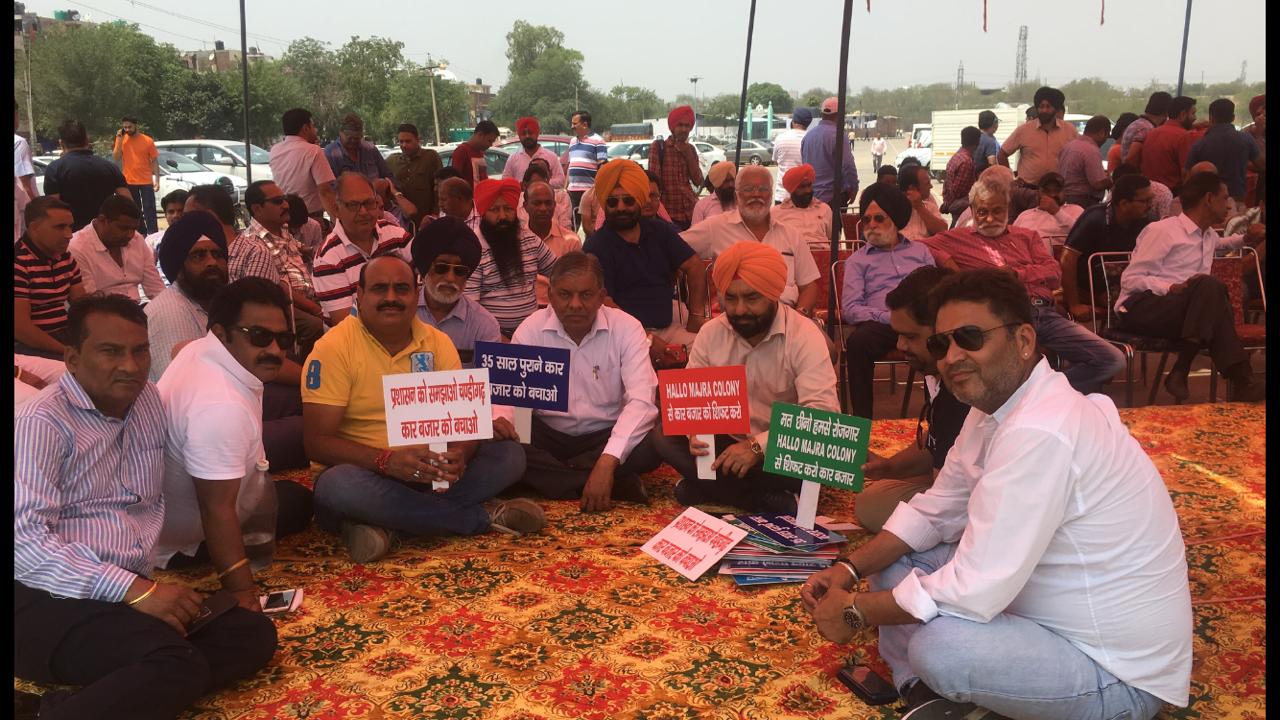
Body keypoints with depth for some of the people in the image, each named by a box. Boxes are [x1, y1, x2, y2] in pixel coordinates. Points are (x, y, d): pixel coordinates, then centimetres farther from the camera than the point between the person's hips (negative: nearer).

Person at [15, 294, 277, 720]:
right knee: (178, 666, -33)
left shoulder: (150, 402, 13)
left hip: (135, 589, 9)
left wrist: (146, 584, 10)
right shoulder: (43, 423, -9)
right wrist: (134, 590, -25)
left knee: (253, 634, -14)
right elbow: (25, 541, -20)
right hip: (50, 602, -9)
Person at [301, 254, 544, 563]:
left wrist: (459, 454, -24)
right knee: (338, 485, -38)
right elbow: (318, 441, -14)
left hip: (427, 473, 4)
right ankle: (483, 518, -23)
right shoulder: (334, 347, -9)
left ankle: (385, 525, -25)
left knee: (509, 454, -14)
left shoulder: (437, 342, 4)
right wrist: (387, 461, -31)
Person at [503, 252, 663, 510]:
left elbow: (641, 400, -23)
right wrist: (499, 420, -37)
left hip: (607, 435, -1)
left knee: (652, 445, -31)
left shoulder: (627, 329, -12)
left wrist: (607, 463, -37)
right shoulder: (531, 329, -6)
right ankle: (618, 486, -25)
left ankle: (544, 478, -19)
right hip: (548, 434, 2)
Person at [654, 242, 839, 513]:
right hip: (727, 442, 5)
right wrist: (696, 431, -24)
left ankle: (710, 486, -22)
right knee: (665, 439, -19)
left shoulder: (805, 336, -17)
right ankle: (769, 501, -24)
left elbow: (822, 411, -27)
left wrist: (758, 445, -37)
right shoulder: (710, 333, -3)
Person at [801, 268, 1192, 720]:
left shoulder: (1040, 432, -31)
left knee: (937, 647, -32)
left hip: (1120, 674, -9)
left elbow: (975, 590, -31)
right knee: (897, 558, 5)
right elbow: (934, 512, 10)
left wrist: (856, 611, -17)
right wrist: (850, 569, -4)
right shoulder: (995, 406, 1)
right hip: (1048, 610, 10)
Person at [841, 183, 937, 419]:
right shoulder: (857, 260, 19)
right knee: (858, 342, -37)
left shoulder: (920, 251, 27)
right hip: (880, 324, -1)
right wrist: (891, 318, -10)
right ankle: (862, 420, -29)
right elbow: (850, 309, 5)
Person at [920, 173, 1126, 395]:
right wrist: (947, 262, -7)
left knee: (1112, 360, -12)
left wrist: (1015, 273, -2)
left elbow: (1054, 273, 15)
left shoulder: (1027, 236, 28)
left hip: (1046, 314, 5)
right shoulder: (959, 238, 18)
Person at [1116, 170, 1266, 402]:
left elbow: (1219, 244, 51)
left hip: (1184, 310, 7)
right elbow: (1130, 279, -12)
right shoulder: (1162, 230, -4)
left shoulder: (1208, 235, 23)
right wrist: (1172, 288, -26)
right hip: (1139, 308, -7)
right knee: (1210, 286, -31)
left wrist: (1245, 238, 31)